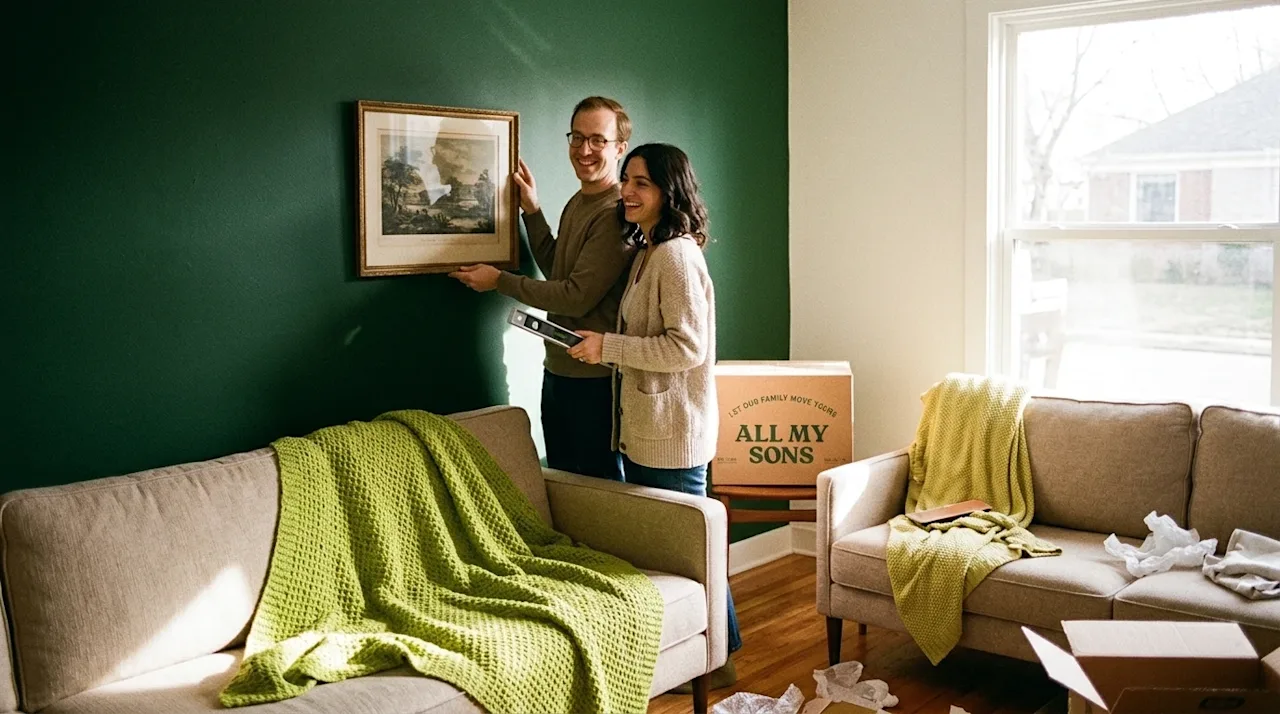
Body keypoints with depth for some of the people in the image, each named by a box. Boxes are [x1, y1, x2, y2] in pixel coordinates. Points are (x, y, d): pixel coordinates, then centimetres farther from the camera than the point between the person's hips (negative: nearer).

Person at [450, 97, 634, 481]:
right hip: (557, 369, 9)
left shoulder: (617, 214, -19)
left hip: (594, 377, -9)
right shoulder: (577, 203, 11)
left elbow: (577, 297, -21)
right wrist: (532, 211, 12)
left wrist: (500, 280, -11)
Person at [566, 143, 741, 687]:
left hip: (672, 432, -10)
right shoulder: (649, 251, 13)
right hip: (646, 428, 10)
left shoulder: (676, 255, -18)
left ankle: (716, 659, 17)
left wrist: (608, 346, -21)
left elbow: (688, 346, -23)